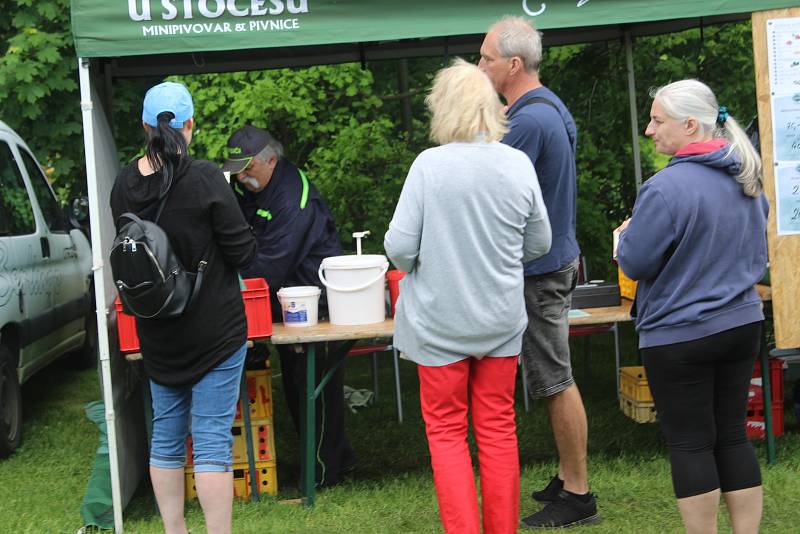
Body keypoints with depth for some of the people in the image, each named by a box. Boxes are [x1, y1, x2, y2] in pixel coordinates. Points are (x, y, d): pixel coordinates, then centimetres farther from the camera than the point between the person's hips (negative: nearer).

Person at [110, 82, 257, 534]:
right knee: (213, 439, -1)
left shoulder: (125, 185, -2)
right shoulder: (205, 178, -17)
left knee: (166, 436, 15)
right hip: (215, 330, -5)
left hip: (157, 333, 5)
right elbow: (243, 251, -12)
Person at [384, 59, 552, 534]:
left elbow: (399, 247, -15)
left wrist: (414, 263, 7)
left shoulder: (430, 164, -15)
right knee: (499, 429, 14)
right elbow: (539, 244, 5)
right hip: (502, 317, 3)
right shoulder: (519, 164, -5)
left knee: (447, 431, 9)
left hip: (441, 321, -3)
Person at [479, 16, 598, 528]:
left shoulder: (528, 121, -21)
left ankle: (577, 495, 5)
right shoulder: (550, 107, 12)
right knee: (556, 378, 16)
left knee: (556, 381, -3)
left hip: (539, 269, -10)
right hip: (557, 256, 10)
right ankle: (569, 479, 25)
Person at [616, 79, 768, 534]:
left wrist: (627, 235, 5)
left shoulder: (667, 188, -21)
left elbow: (635, 263, -15)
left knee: (690, 444, 4)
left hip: (680, 334, -7)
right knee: (732, 435, 14)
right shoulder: (747, 178, 6)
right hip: (743, 323, 7)